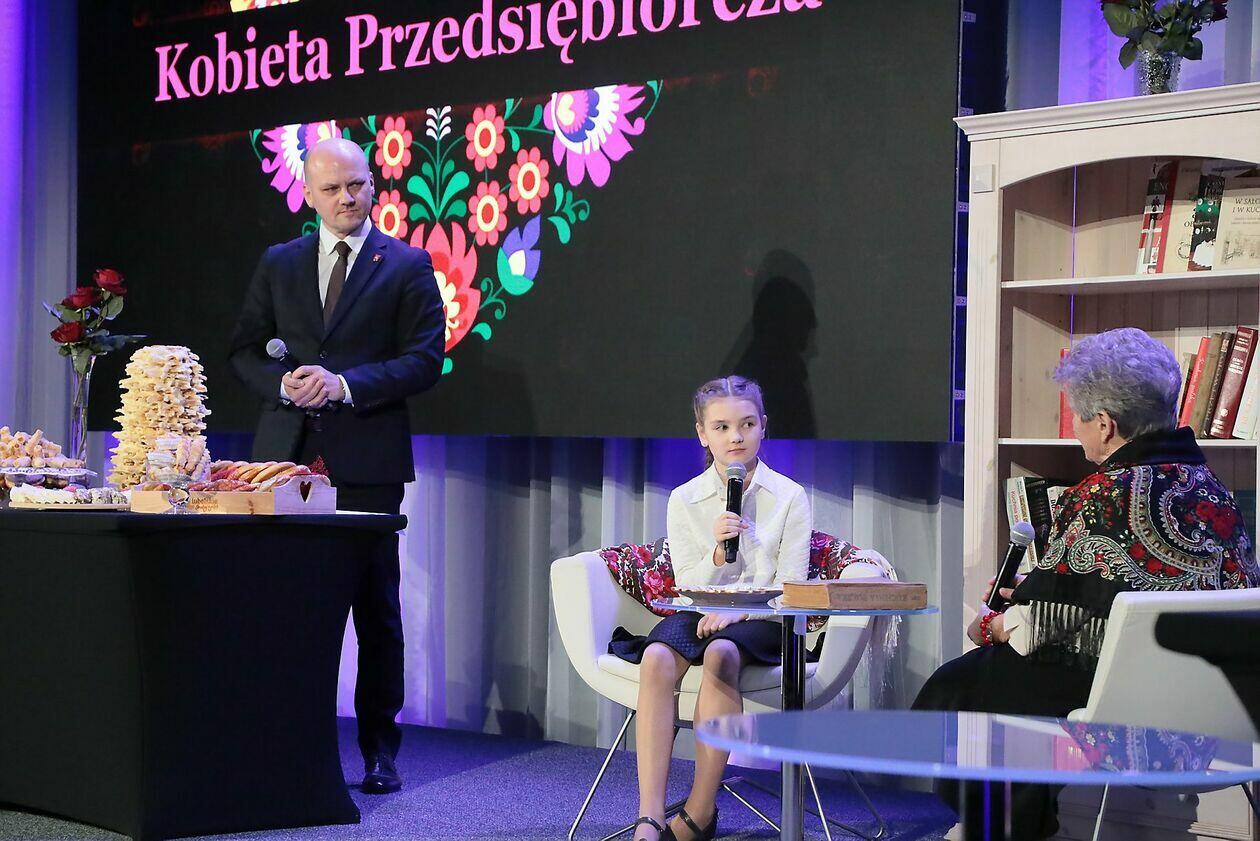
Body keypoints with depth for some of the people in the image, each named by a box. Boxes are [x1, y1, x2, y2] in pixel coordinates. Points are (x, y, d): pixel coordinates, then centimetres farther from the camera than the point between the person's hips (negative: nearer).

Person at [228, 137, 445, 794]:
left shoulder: (408, 266, 4)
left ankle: (379, 747, 11)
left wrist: (345, 384, -15)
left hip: (366, 460, -3)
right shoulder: (278, 264, 13)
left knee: (375, 604, 3)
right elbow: (245, 350, 14)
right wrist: (282, 384, -8)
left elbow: (424, 360, -3)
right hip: (287, 454, 3)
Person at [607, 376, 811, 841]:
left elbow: (790, 586, 0)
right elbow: (687, 586, 6)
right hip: (699, 613, 2)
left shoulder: (789, 497, 5)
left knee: (721, 653, -36)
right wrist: (717, 554, -15)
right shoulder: (685, 500, 9)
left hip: (762, 621, -2)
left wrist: (737, 610, -17)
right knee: (657, 658, -32)